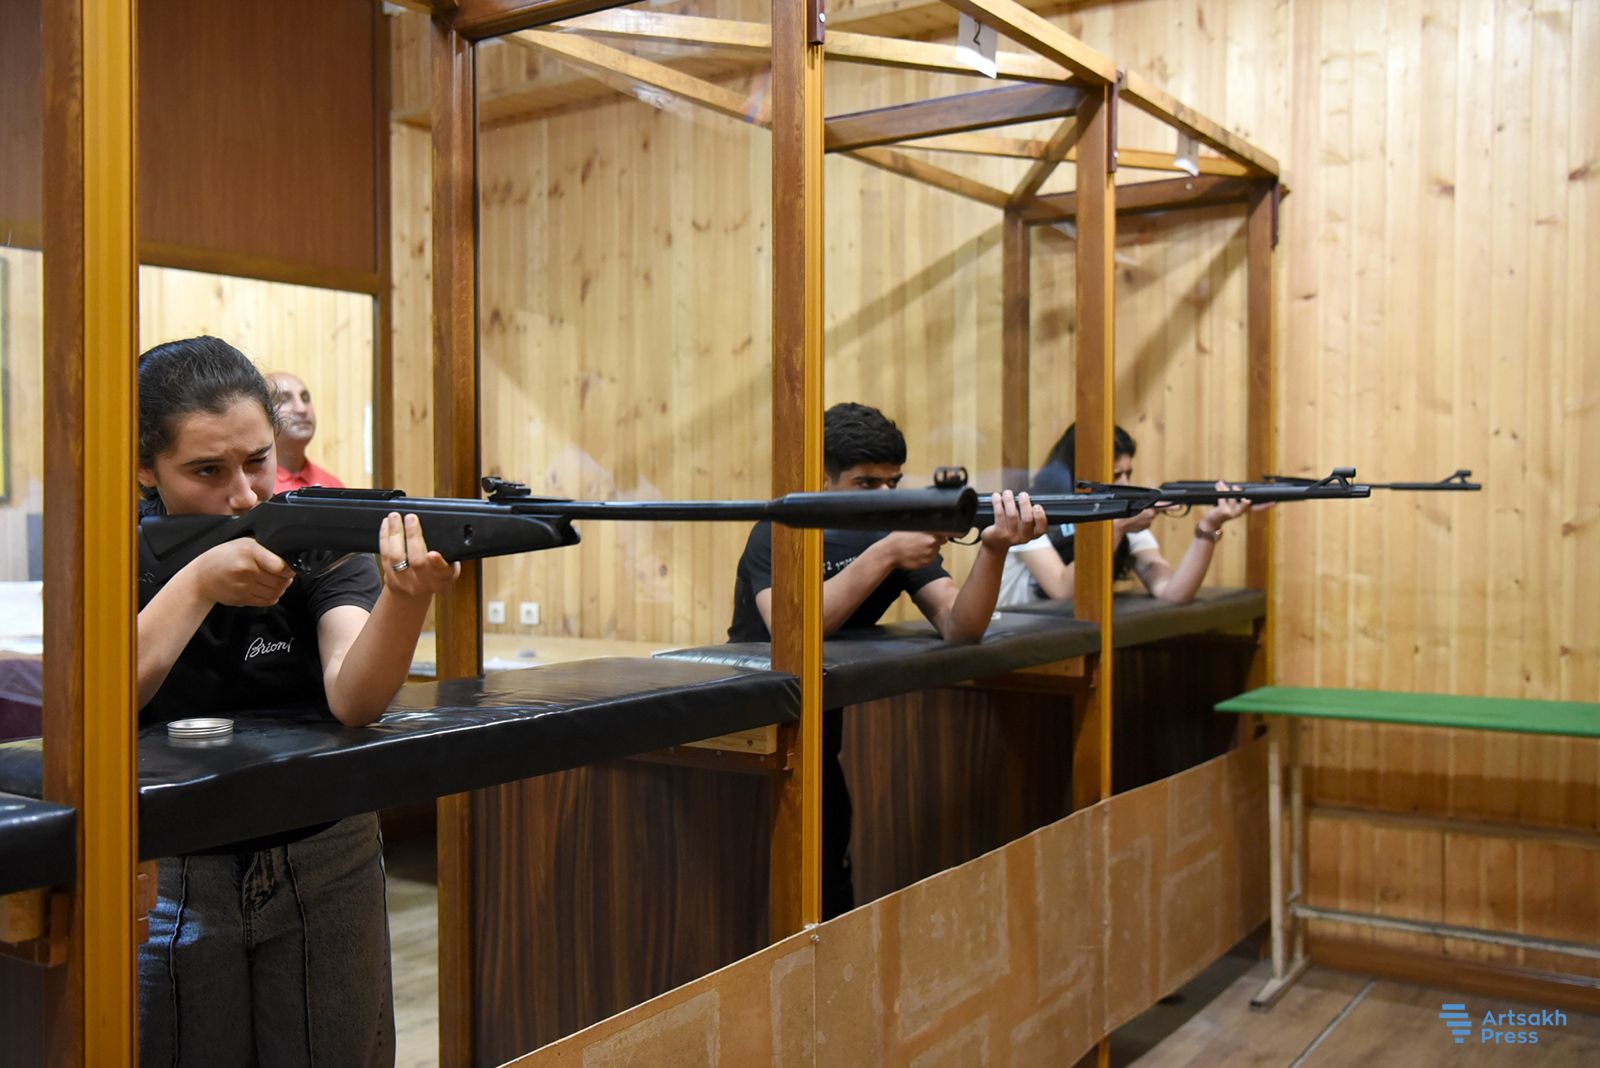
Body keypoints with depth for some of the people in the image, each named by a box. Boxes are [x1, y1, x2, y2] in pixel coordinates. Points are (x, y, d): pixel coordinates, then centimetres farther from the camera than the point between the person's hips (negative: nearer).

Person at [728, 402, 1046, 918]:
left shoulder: (900, 532, -3)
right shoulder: (776, 535, -16)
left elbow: (960, 628, -16)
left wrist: (994, 548, -34)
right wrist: (885, 554, -38)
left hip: (820, 742, 4)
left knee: (832, 898, 1)